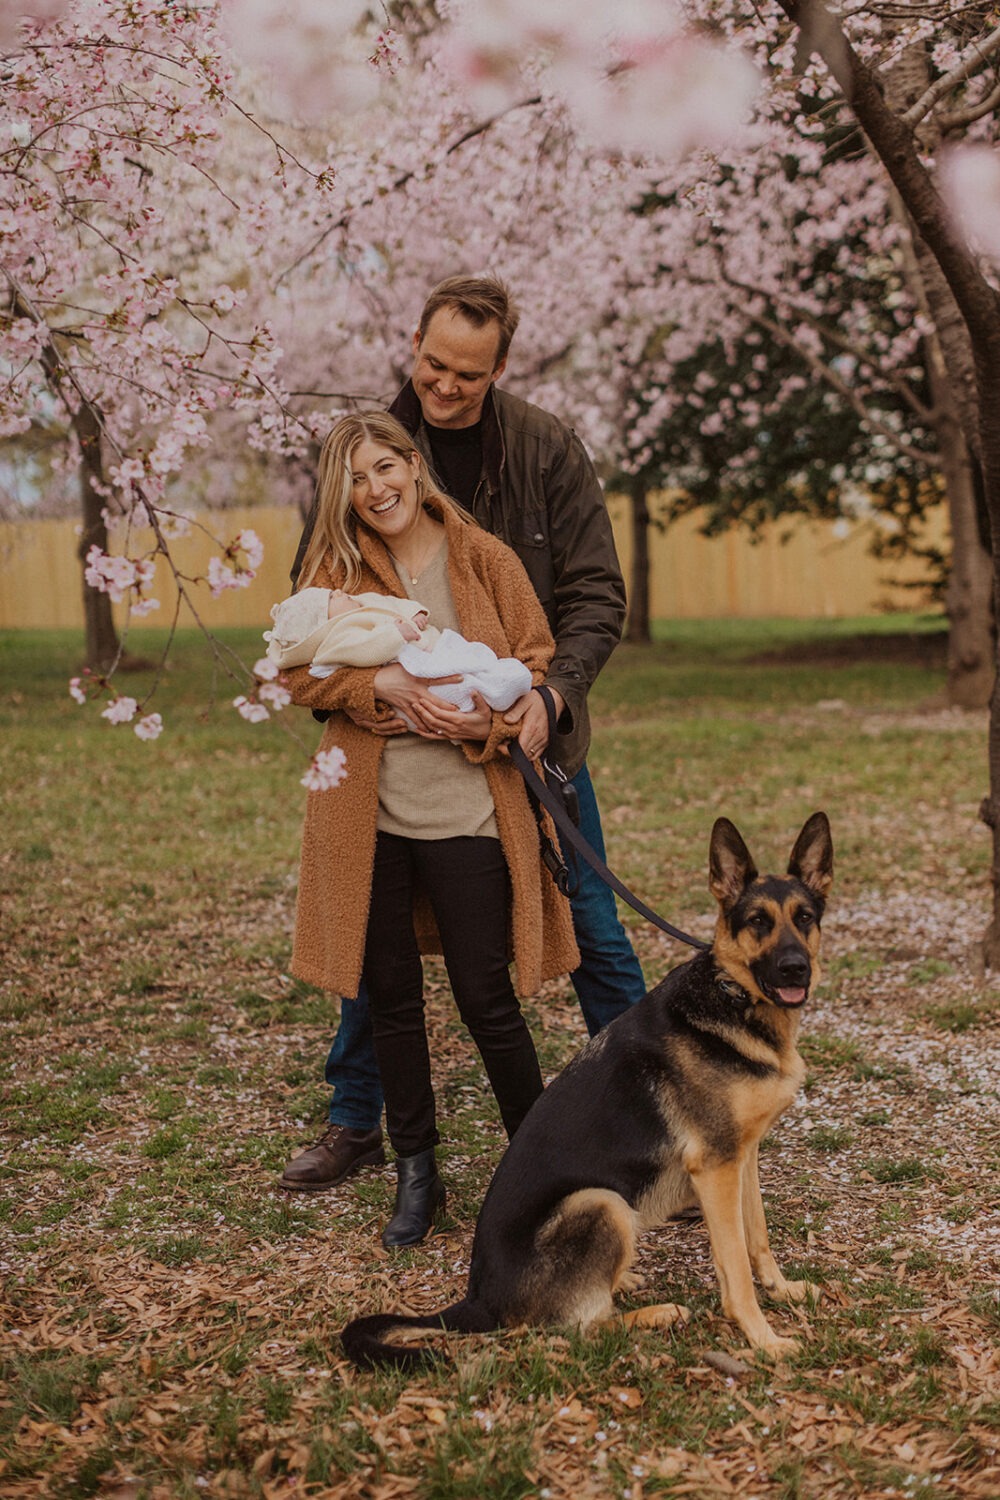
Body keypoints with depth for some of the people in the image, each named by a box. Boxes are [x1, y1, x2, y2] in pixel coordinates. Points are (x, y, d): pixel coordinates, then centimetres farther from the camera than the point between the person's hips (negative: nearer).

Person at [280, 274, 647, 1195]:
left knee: (589, 928, 5)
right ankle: (355, 1121, 27)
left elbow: (596, 594, -7)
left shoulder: (546, 449, -7)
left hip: (531, 735, -1)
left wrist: (553, 690, -25)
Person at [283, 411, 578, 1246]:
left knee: (487, 998, 1)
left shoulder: (483, 558, 1)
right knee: (392, 997, 10)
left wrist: (489, 723, -16)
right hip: (366, 810, 2)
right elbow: (299, 671, 0)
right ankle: (417, 1174, 26)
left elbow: (536, 665, 2)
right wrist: (381, 684, -16)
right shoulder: (334, 567, 5)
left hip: (468, 808, -2)